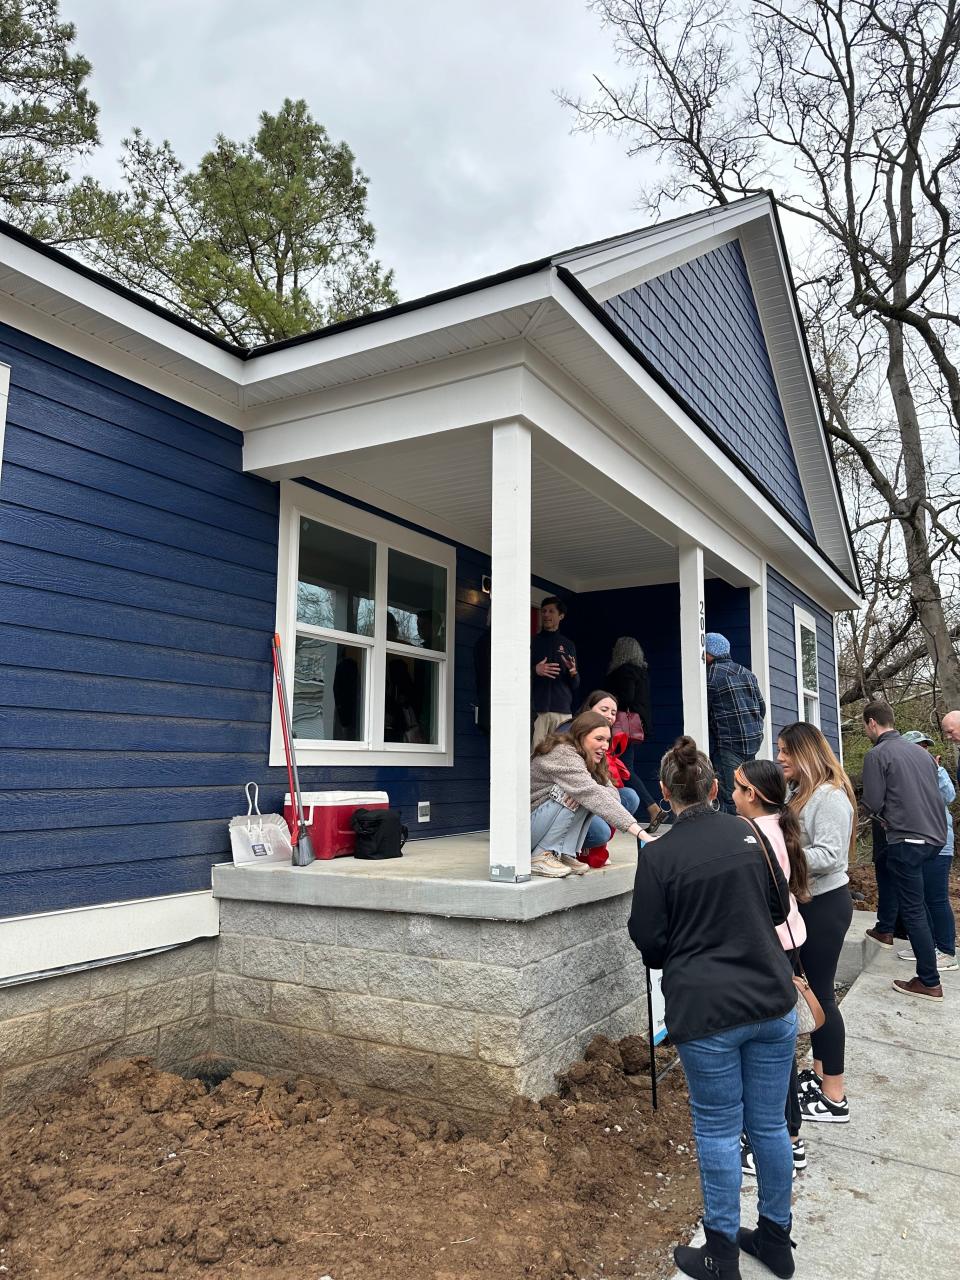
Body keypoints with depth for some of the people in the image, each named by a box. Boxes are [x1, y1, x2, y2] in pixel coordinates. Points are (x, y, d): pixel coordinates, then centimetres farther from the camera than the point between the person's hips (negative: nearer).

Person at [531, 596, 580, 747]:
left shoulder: (568, 645, 17)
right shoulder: (532, 641, 11)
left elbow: (575, 685, 16)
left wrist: (573, 672, -6)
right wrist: (534, 671, -10)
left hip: (563, 711, 2)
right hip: (536, 709, -2)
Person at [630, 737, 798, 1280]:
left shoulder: (659, 855, -12)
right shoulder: (747, 833, -1)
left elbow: (649, 943, -5)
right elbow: (779, 907, 13)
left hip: (706, 1010, -4)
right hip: (773, 999, 4)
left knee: (719, 1130, 10)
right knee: (770, 1123, 17)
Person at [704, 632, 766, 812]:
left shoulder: (712, 675, -7)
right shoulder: (747, 673, 15)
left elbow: (703, 712, -5)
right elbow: (762, 707, 16)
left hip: (729, 743, -7)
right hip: (754, 740, 7)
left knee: (731, 796, -6)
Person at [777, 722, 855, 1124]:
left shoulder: (829, 796, -19)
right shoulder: (799, 793, 12)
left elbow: (830, 856, -26)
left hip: (824, 906, -9)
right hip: (803, 903, 9)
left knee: (821, 993, -3)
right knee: (812, 990, 16)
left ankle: (834, 1097, 8)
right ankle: (819, 1073, 29)